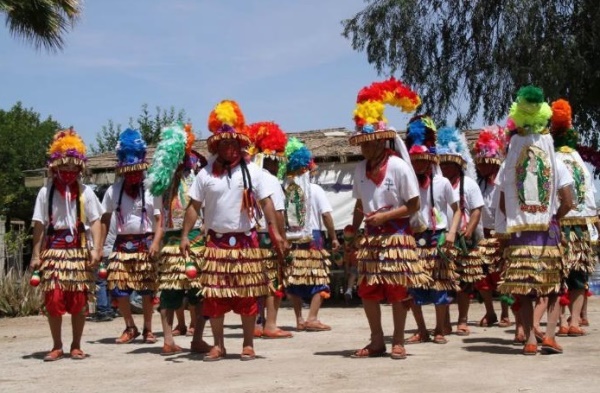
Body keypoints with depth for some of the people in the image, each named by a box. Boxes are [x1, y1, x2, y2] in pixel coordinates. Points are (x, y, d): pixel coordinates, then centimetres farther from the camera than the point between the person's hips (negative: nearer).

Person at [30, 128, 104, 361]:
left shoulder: (85, 192, 1)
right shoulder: (46, 192, 1)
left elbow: (95, 221, -1)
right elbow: (39, 225, 2)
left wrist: (96, 249, -11)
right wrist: (36, 254, -1)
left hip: (78, 250, 0)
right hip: (53, 250, 0)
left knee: (79, 301, 3)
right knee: (53, 300, -2)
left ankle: (76, 346, 15)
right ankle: (57, 346, 11)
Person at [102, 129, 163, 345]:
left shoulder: (151, 190, -2)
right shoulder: (113, 191, 6)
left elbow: (159, 220, -3)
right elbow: (105, 220, 8)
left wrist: (156, 242, -16)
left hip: (145, 243, -2)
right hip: (122, 244, 2)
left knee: (147, 288, 1)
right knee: (119, 288, 0)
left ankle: (148, 329, 16)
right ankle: (130, 328, 17)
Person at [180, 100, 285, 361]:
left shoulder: (252, 171, 3)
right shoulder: (206, 174, 4)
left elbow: (266, 202, 3)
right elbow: (194, 206, 5)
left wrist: (274, 231, -7)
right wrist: (185, 235, -3)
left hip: (245, 242, 0)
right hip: (216, 242, 1)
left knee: (247, 295, 3)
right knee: (214, 295, 2)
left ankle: (248, 345, 13)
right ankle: (218, 345, 13)